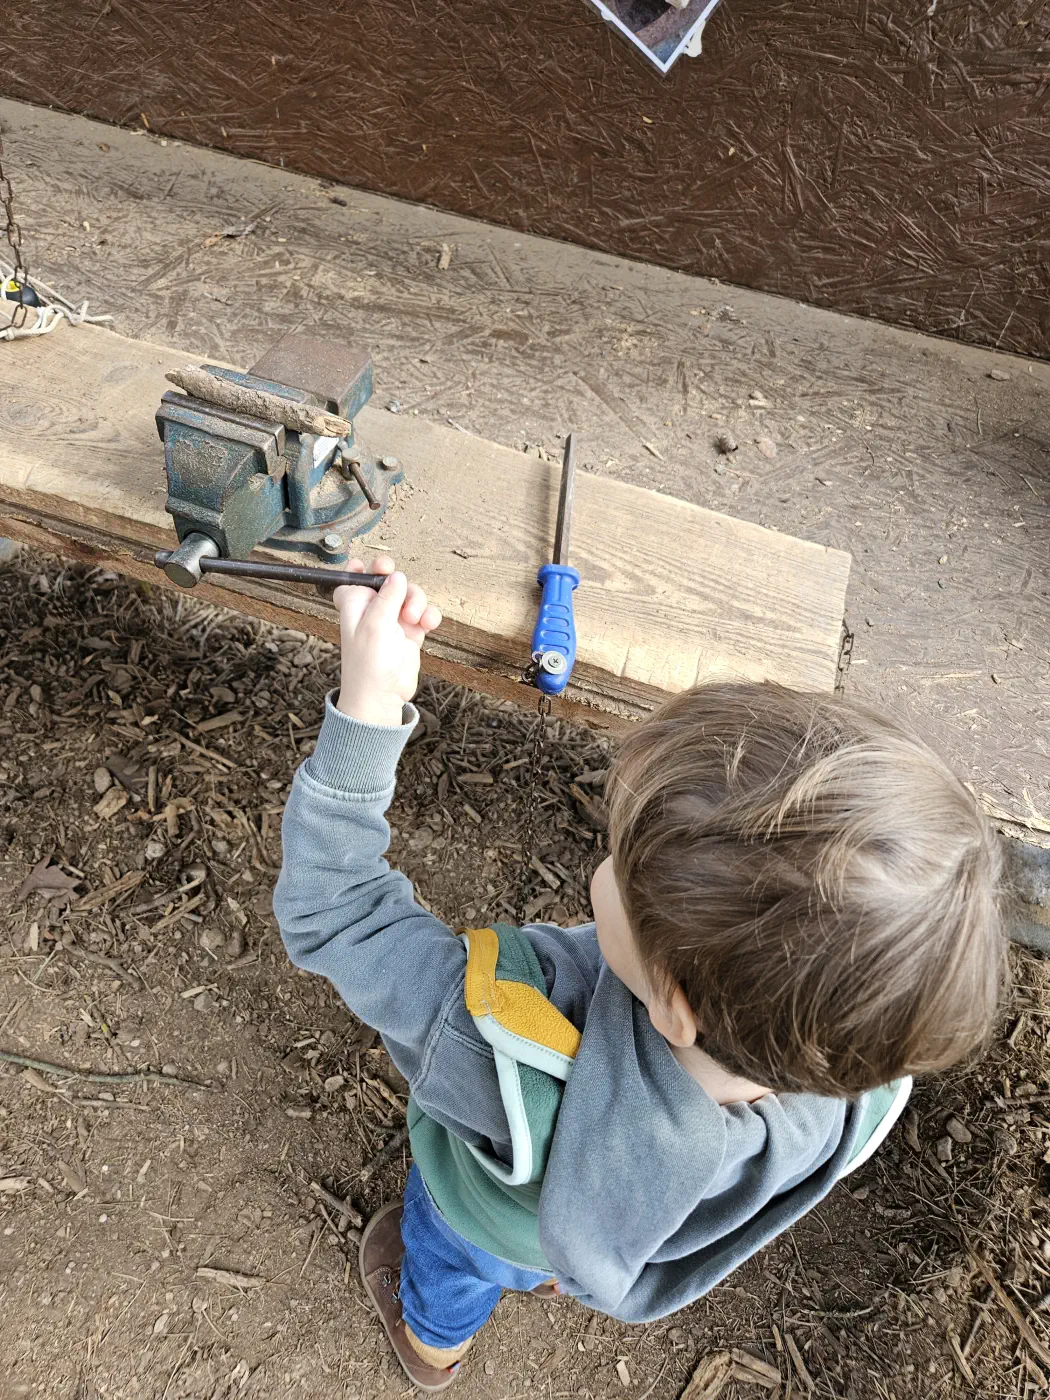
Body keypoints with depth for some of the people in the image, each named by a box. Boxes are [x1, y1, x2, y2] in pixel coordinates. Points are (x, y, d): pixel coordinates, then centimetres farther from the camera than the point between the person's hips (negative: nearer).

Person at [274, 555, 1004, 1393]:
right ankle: (547, 1274, 77)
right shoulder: (869, 1072, -42)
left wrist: (368, 709, -47)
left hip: (487, 1218, -3)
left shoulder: (521, 1064, -56)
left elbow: (329, 912, -43)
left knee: (449, 1267, 37)